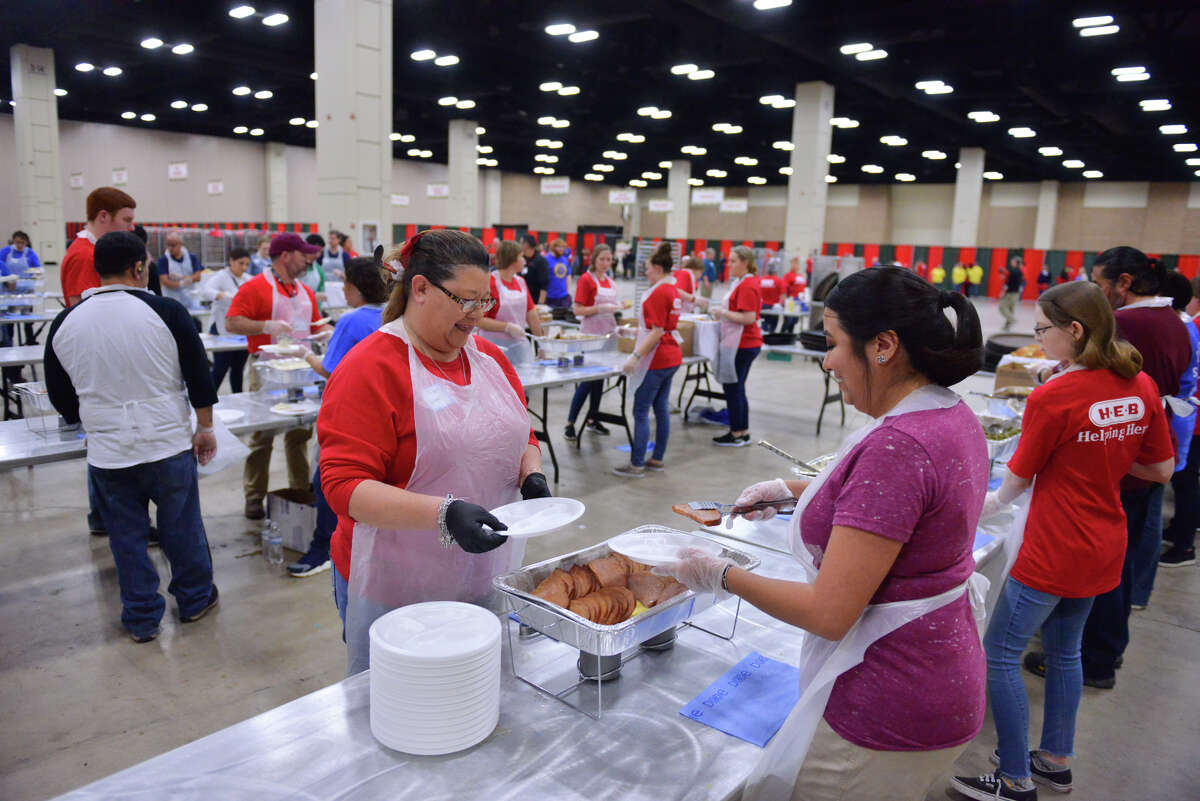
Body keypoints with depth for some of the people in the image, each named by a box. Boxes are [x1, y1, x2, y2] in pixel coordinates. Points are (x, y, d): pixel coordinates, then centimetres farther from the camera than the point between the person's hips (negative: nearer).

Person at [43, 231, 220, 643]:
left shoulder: (65, 323, -1)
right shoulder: (165, 312, -11)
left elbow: (60, 396, 10)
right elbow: (200, 377, -7)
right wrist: (205, 428, 6)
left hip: (106, 454, 2)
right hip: (168, 444, -2)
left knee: (126, 536, 14)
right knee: (181, 527, 15)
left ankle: (142, 618, 26)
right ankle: (195, 599, 31)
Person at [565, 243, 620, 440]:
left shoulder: (609, 281, 12)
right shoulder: (586, 279, -9)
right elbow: (577, 310, -15)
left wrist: (616, 307, 4)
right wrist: (600, 308, -25)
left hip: (607, 333, 7)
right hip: (591, 334, -7)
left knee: (599, 377, 11)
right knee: (588, 379, -10)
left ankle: (592, 420, 20)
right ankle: (570, 424, -4)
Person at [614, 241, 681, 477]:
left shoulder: (658, 293, -17)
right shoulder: (673, 291, 12)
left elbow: (656, 332, -22)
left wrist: (635, 356, -23)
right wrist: (633, 330, 31)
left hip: (656, 360, -10)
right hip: (671, 357, 10)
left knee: (640, 412, -4)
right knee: (661, 408, 14)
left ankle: (636, 464, 0)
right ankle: (658, 458, 23)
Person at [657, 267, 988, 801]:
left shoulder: (896, 446, -29)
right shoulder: (954, 416, 2)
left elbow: (828, 613, -26)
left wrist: (721, 577, -14)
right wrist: (796, 491, 15)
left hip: (888, 710, -9)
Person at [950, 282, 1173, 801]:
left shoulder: (1052, 398, -22)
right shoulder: (1141, 387, -2)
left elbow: (1017, 481, -10)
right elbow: (1162, 469, 8)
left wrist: (989, 503, 8)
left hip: (1054, 552, -8)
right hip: (1105, 546, 8)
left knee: (999, 655, 4)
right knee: (1064, 650, 22)